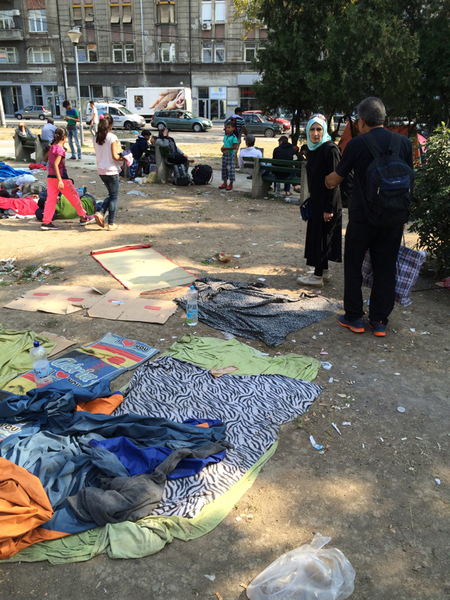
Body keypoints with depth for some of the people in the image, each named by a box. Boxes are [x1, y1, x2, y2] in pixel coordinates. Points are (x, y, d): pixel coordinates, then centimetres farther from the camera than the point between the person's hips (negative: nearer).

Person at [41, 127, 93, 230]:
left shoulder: (52, 147, 10)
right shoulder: (60, 149, -15)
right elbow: (55, 165, -23)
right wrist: (60, 180, -27)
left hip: (50, 176, 8)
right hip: (60, 176, -8)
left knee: (51, 199, 6)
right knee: (74, 196, 7)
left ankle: (46, 222, 3)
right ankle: (83, 217, 18)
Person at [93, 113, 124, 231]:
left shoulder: (96, 138, 4)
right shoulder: (112, 137, -14)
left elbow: (98, 154, 11)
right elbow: (115, 156, -17)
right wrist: (123, 158, 2)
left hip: (101, 171, 6)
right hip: (112, 171, -6)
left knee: (111, 194, 22)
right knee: (114, 197, 5)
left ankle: (100, 213, 3)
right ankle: (111, 224, 9)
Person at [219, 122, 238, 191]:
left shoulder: (233, 137, -12)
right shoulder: (225, 136, 11)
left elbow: (235, 147, -17)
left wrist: (226, 148, -18)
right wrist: (222, 148, -1)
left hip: (230, 154, -8)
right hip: (224, 154, 8)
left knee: (230, 169, -3)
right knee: (224, 168, 10)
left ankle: (231, 184, 6)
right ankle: (225, 183, 19)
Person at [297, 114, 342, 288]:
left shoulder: (330, 149, -17)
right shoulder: (312, 149, 8)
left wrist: (329, 208, -22)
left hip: (326, 201, -9)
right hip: (316, 199, 9)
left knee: (321, 235, -2)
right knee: (316, 233, 14)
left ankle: (318, 276, 8)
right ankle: (324, 271, 26)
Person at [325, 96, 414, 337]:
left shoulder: (357, 144, -10)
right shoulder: (404, 143, 1)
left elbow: (336, 177, 0)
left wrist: (329, 181, 23)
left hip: (362, 216, -3)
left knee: (353, 267, 12)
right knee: (385, 269, 11)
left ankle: (354, 318, 16)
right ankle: (379, 321, 16)